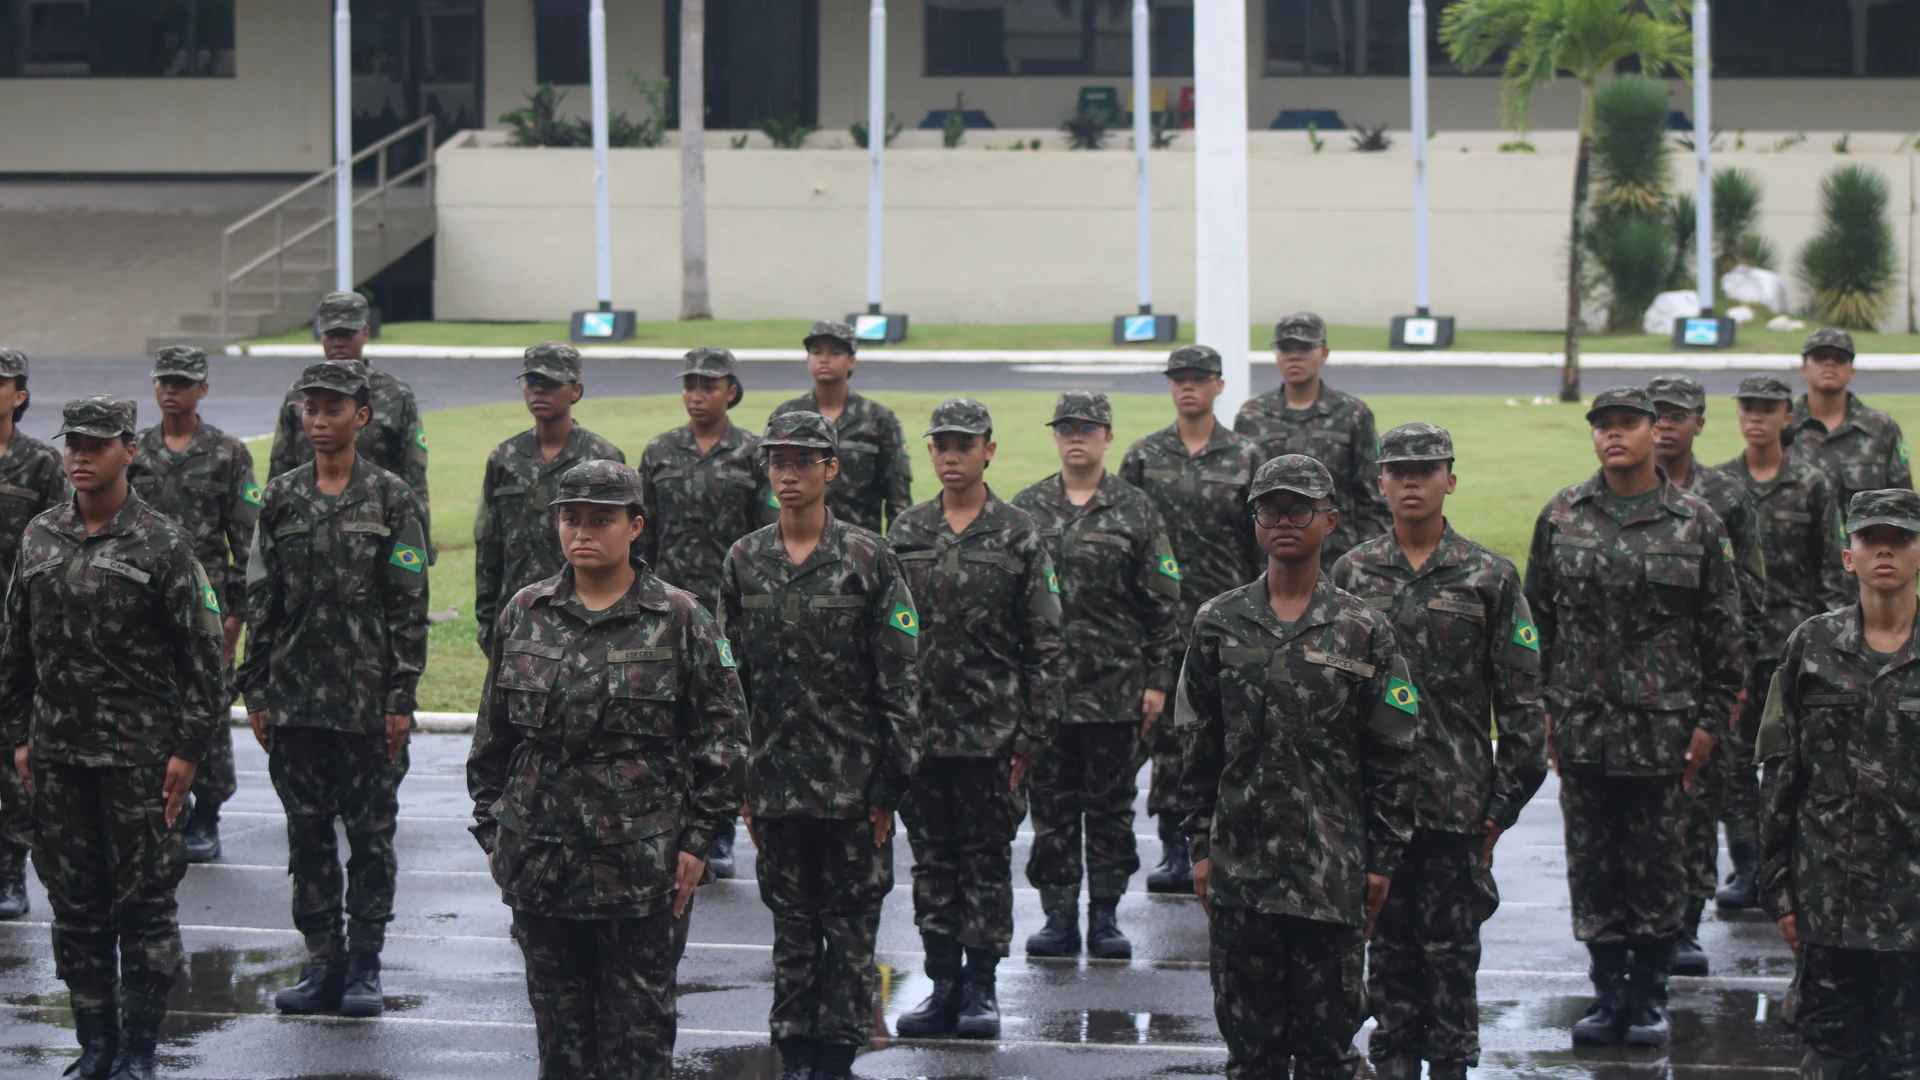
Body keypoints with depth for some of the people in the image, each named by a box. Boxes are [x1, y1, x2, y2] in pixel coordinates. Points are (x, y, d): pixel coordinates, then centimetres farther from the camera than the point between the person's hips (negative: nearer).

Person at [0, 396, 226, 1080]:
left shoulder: (161, 545, -7)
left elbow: (200, 652, -6)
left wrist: (188, 748, -10)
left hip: (140, 754, -5)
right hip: (58, 753, 5)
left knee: (143, 900, 0)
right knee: (74, 902, 9)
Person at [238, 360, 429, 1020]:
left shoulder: (391, 498, -2)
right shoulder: (282, 499, 7)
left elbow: (409, 605, -4)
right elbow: (261, 601, 9)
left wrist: (401, 696, -9)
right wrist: (257, 692, 5)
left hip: (368, 699, -3)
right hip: (296, 696, 3)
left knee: (371, 833, 2)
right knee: (308, 834, 7)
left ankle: (363, 965, 9)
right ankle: (323, 964, 14)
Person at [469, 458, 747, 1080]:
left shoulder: (680, 621, -2)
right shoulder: (525, 616, 8)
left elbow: (720, 736, -1)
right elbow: (493, 733, 14)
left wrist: (699, 839, -6)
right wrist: (491, 830, 10)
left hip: (642, 862, -3)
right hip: (540, 859, 4)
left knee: (639, 1026, 1)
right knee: (559, 1021, 10)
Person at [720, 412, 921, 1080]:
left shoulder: (867, 560, -4)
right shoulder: (745, 562, 6)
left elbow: (900, 679, -4)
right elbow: (729, 676, 10)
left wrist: (890, 782, -7)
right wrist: (736, 779, 6)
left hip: (853, 780, -3)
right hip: (775, 779, 3)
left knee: (851, 925, 3)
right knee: (792, 925, 9)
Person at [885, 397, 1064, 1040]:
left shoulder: (1018, 536, -2)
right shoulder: (905, 534, 7)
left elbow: (1044, 644, -2)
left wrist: (1033, 732, -7)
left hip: (992, 732, -3)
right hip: (919, 728, 3)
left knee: (987, 859, 3)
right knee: (932, 860, 7)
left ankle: (981, 988, 10)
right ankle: (943, 984, 14)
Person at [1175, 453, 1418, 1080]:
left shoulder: (1363, 631, 1)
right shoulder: (1219, 624, 5)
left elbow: (1392, 758, 2)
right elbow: (1197, 746, 9)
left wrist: (1381, 861, -1)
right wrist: (1200, 847, 5)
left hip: (1333, 873, -1)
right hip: (1240, 865, 1)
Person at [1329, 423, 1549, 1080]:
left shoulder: (1489, 578, 0)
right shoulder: (1352, 574, 5)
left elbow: (1522, 700, 1)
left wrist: (1506, 798, -3)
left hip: (1457, 798, -2)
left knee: (1451, 944, 3)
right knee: (1387, 940, 8)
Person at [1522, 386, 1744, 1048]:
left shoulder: (1696, 524, 0)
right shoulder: (1561, 517, 5)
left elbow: (1723, 631, 3)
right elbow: (1537, 617, 9)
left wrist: (1709, 719, -1)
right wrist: (1542, 708, 4)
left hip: (1664, 729, -2)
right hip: (1583, 724, 2)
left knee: (1658, 863, 4)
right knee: (1593, 863, 6)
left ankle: (1649, 997, 14)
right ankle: (1608, 994, 15)